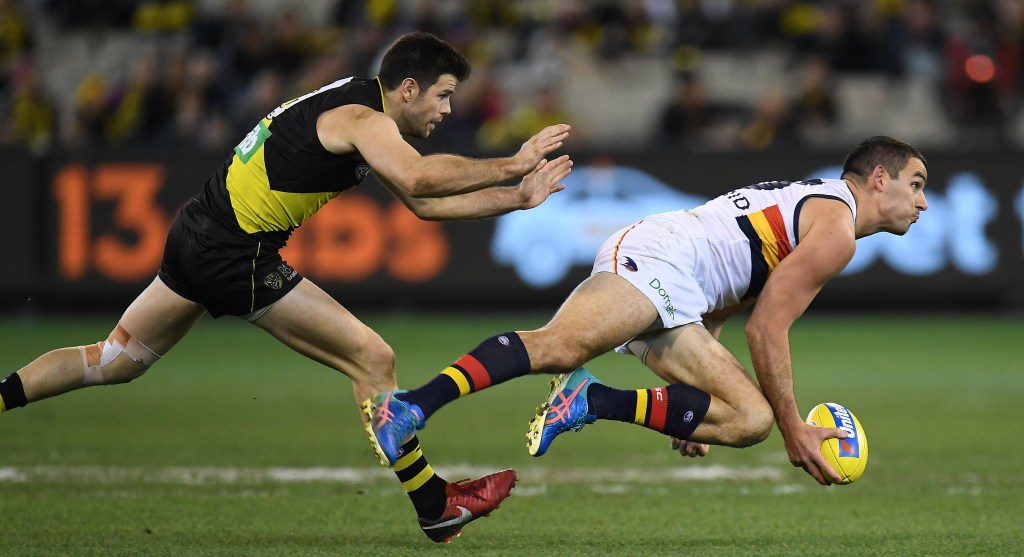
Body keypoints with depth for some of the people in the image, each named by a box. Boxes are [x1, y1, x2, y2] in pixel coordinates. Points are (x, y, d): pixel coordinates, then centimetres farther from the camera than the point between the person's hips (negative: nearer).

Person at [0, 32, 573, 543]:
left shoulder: (355, 107, 16)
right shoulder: (361, 117, -14)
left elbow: (426, 202, 18)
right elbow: (419, 178, -33)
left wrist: (518, 196, 14)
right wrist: (511, 165, -25)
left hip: (200, 236, 10)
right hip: (236, 252, -10)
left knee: (114, 360, 16)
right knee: (373, 360, -5)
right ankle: (437, 507, 1)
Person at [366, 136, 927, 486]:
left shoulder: (806, 201, 34)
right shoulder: (836, 228, 0)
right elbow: (766, 328, -8)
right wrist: (793, 428, -2)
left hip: (673, 306, 9)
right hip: (655, 256, -9)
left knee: (751, 419, -4)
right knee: (562, 345, -33)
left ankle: (591, 402, -13)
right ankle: (412, 407, -47)